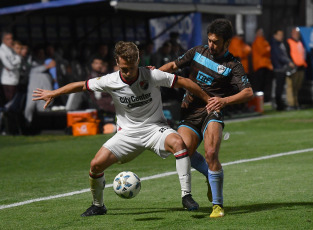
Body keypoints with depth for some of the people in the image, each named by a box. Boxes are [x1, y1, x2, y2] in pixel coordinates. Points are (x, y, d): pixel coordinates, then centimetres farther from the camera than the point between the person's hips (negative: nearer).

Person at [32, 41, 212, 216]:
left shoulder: (152, 76, -17)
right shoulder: (110, 81, -11)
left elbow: (184, 82, -9)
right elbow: (82, 85, 3)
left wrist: (209, 100, -5)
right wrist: (53, 94, 9)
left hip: (155, 127, -2)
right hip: (128, 132, 2)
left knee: (178, 142, -34)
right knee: (96, 164, -13)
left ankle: (186, 196, -25)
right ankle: (98, 205, 15)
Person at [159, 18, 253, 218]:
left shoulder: (233, 65, -3)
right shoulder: (198, 52, 11)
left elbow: (248, 93, -13)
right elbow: (174, 65, 22)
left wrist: (224, 100, -29)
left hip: (212, 111, -4)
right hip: (190, 111, 4)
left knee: (211, 154, -23)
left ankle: (218, 205, -7)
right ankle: (211, 175, 13)